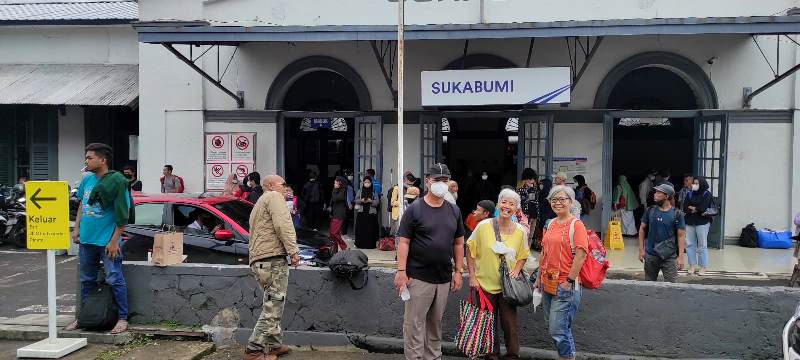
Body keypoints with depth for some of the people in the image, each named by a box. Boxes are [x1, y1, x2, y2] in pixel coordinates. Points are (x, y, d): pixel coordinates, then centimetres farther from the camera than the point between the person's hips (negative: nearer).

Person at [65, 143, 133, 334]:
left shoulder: (117, 182, -15)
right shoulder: (87, 179, 6)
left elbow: (123, 215, -16)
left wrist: (114, 241, -17)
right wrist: (77, 228, 14)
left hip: (107, 241, -7)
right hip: (86, 239, 7)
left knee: (114, 280, -3)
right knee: (86, 280, 18)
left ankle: (122, 318, 6)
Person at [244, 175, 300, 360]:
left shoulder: (259, 203, 30)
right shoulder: (274, 197, -2)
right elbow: (282, 224, -16)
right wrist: (293, 250, -18)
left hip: (257, 260, 11)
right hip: (273, 258, -11)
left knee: (273, 306, 18)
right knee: (272, 308, -9)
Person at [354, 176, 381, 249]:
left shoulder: (374, 191, 5)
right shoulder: (360, 191, 9)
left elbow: (377, 202, 1)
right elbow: (356, 200, 6)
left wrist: (371, 201, -16)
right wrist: (361, 200, -13)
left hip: (371, 212, -1)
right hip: (361, 212, 1)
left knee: (370, 229, -3)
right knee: (361, 228, -1)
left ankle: (370, 244, 3)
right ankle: (360, 244, 6)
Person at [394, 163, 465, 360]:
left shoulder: (454, 211, 9)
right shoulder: (414, 209, -5)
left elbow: (458, 243, 14)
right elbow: (404, 242, -8)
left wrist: (458, 271, 9)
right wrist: (401, 272, -14)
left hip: (444, 278, 5)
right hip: (419, 277, -4)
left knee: (436, 323, 15)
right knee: (415, 323, 0)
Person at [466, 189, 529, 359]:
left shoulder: (520, 231, -4)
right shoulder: (483, 226, -9)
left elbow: (523, 256, 10)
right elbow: (470, 251, -1)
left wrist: (516, 271, -7)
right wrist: (472, 277, -4)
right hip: (485, 283, -1)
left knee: (510, 323, 3)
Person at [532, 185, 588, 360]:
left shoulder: (576, 224, -10)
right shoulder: (551, 224, 12)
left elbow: (581, 255, -17)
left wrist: (569, 281, -17)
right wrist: (539, 278, 18)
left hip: (565, 287, -8)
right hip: (547, 284, 8)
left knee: (558, 331, -7)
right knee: (552, 327, 15)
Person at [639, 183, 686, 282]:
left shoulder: (677, 214, -4)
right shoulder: (650, 211, 3)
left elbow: (681, 236, -5)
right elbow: (642, 229, 9)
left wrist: (680, 257, -11)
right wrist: (641, 249, 3)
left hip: (669, 257, -3)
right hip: (650, 255, 3)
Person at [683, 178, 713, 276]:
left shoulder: (707, 194, -2)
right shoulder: (689, 194, 9)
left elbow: (703, 208, -14)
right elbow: (685, 208, -1)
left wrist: (692, 208, -1)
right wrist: (698, 210, -12)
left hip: (702, 223, -4)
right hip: (690, 222, 4)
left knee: (702, 245, 0)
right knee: (690, 244, 5)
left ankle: (703, 268, 6)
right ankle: (692, 266, 13)